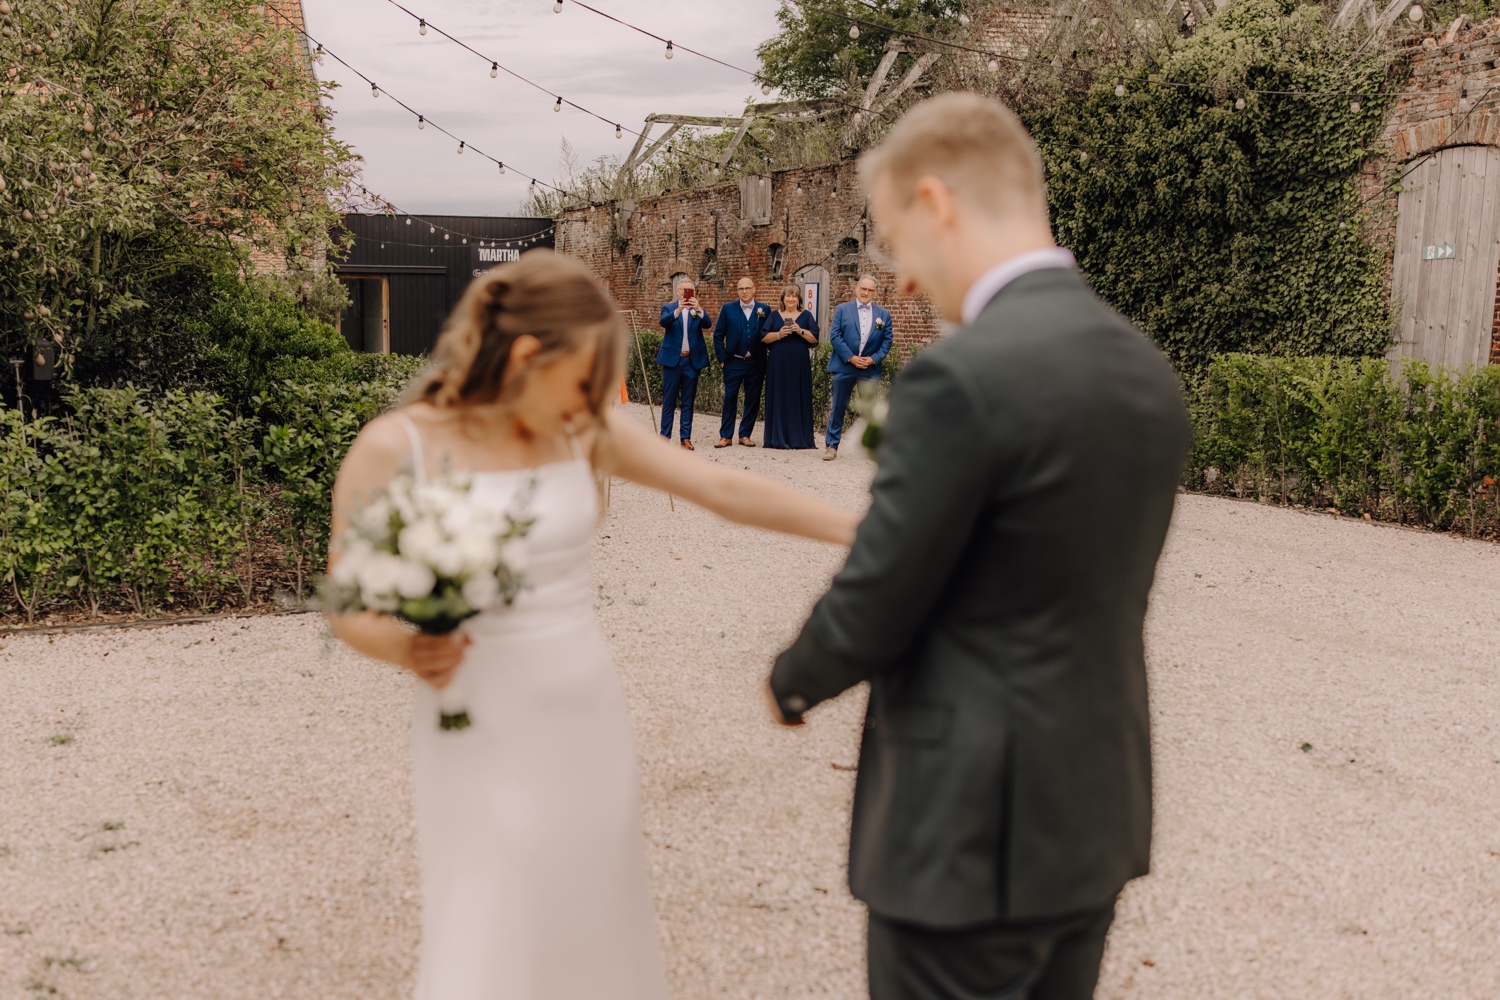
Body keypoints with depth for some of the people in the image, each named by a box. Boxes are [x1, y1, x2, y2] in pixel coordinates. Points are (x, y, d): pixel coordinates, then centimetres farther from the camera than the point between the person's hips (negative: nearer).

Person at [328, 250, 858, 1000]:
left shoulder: (585, 430, 2)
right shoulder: (394, 448, -10)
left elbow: (727, 491, -1)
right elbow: (351, 610, -3)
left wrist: (867, 531, -4)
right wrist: (408, 649, -25)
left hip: (589, 723, 4)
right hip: (484, 741, -4)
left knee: (596, 935, 14)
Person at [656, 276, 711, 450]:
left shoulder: (699, 310, 7)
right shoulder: (669, 308, 3)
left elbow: (707, 324, -12)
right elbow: (663, 321, -17)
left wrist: (699, 309, -30)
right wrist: (678, 309, -34)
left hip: (692, 360, 1)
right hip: (672, 359, -1)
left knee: (688, 401, 5)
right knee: (669, 400, 3)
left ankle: (686, 437, 8)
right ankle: (665, 435, 9)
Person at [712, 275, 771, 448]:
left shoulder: (764, 310, 3)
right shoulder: (728, 309, 3)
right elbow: (718, 335, 4)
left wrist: (765, 361, -3)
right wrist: (722, 358, -1)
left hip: (755, 363, 1)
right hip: (733, 363, -1)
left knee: (753, 401, 5)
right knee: (729, 399, -1)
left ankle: (745, 435, 16)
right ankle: (726, 436, 5)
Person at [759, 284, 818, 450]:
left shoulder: (806, 316, 9)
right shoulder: (774, 316, 11)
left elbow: (815, 338, 1)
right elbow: (763, 337, 3)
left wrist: (800, 331, -14)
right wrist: (778, 334, -14)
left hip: (799, 365, 0)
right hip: (778, 364, 1)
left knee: (799, 399, 0)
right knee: (778, 399, 0)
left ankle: (799, 438, 5)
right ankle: (778, 438, 5)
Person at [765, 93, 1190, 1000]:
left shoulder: (964, 376, -22)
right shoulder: (1149, 369, 4)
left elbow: (870, 615, -16)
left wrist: (792, 683, 4)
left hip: (975, 831, -8)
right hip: (1100, 817, 8)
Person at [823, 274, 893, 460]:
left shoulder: (883, 314, 9)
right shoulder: (842, 309, 3)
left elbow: (887, 340, 6)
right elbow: (834, 336, -4)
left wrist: (874, 359, -9)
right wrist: (851, 358, -12)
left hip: (870, 368, 2)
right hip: (845, 366, -2)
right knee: (838, 407, 1)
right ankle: (831, 446, 7)